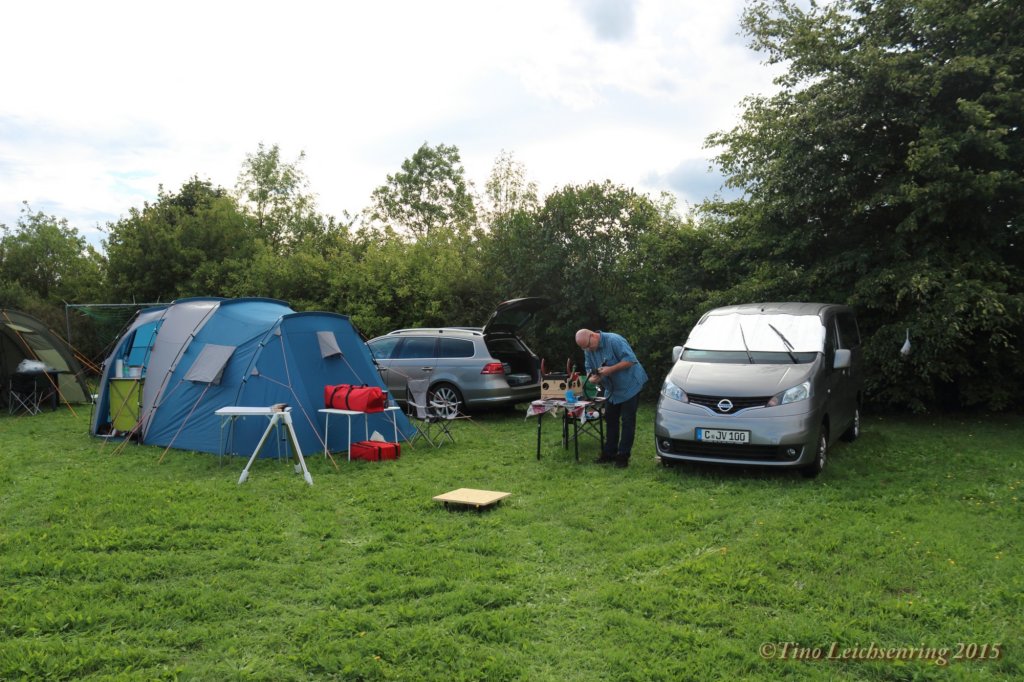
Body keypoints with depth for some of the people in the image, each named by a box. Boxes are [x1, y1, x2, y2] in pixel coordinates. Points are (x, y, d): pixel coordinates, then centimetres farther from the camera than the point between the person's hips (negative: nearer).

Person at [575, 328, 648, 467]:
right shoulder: (588, 350, -1)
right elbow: (589, 368, 4)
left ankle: (623, 456, 0)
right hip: (612, 390, 8)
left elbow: (630, 359, -28)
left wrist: (610, 369, -33)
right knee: (610, 419, 12)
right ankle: (609, 453, 21)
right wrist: (591, 377, -19)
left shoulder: (614, 341, -25)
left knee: (627, 421, -4)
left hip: (629, 386, -8)